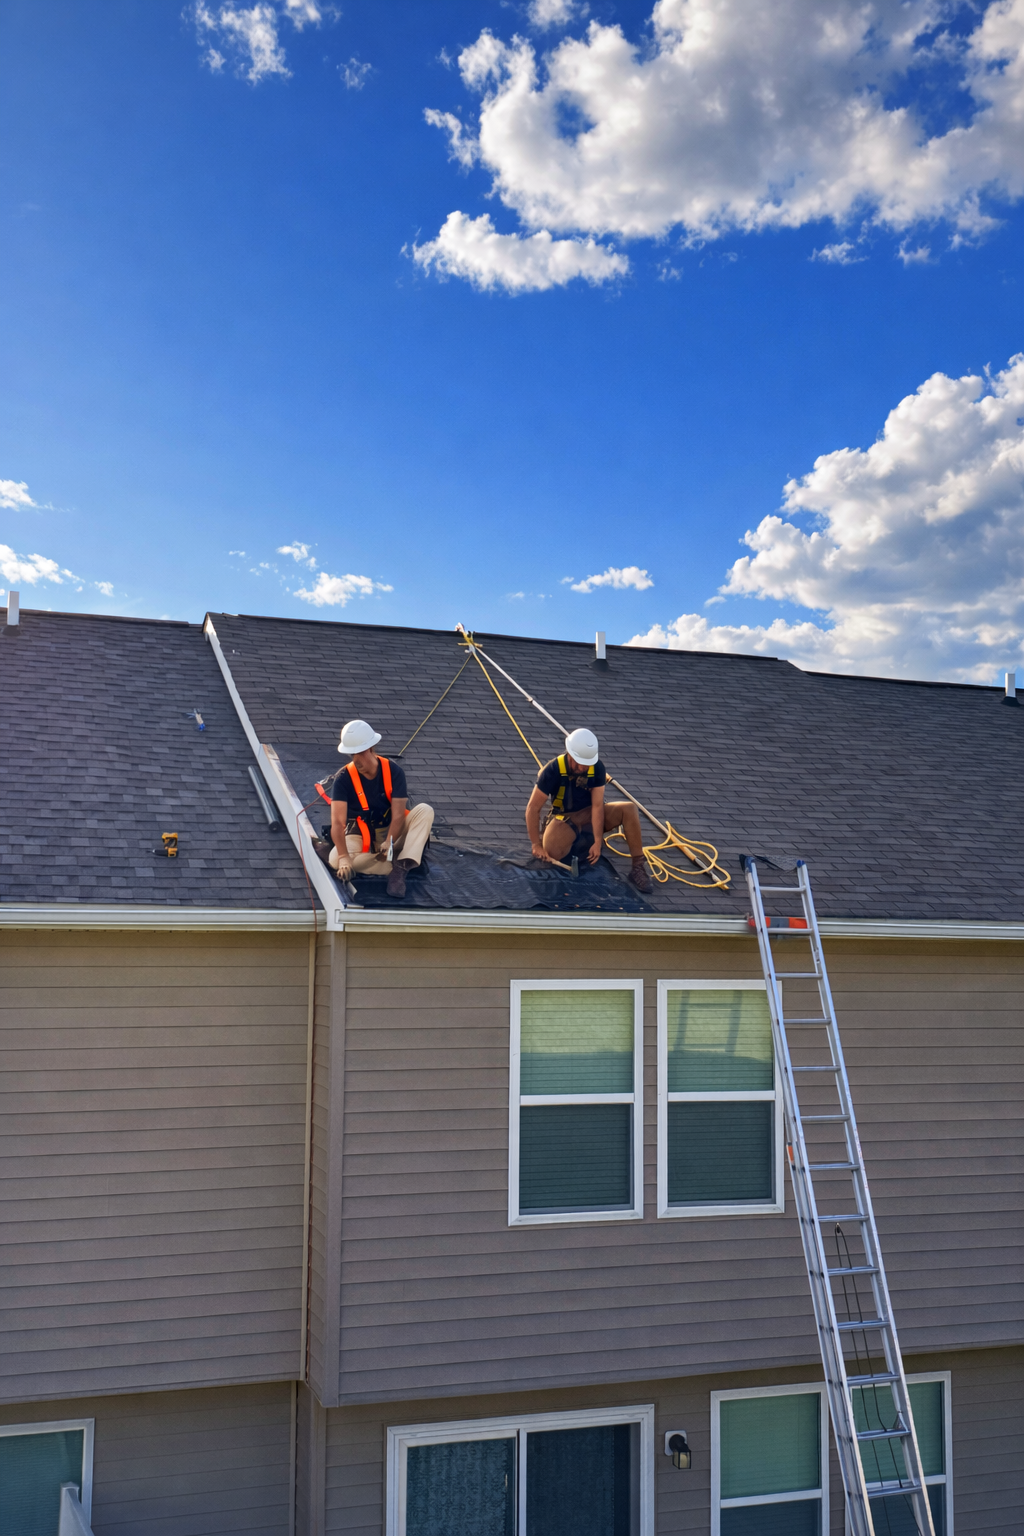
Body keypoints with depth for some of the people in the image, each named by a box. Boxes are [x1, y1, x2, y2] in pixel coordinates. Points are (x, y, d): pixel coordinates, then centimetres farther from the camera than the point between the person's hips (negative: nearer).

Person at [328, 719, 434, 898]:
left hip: (392, 832, 1)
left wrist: (388, 843, -36)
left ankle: (402, 867, -35)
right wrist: (343, 858, -42)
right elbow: (338, 822, -27)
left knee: (425, 811, -23)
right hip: (361, 838, -1)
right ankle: (399, 867, -27)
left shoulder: (394, 772, -13)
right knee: (335, 860, -32)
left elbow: (398, 815, -18)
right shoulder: (344, 779, -17)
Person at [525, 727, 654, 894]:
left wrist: (598, 842, -24)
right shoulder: (553, 770, -24)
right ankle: (580, 839, 3)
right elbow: (533, 809, -21)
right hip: (565, 817, -2)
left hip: (590, 813, 2)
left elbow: (597, 806, -17)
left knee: (629, 809, -23)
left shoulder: (597, 768, -17)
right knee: (552, 851, -33)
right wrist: (536, 845, -23)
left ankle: (638, 867, -14)